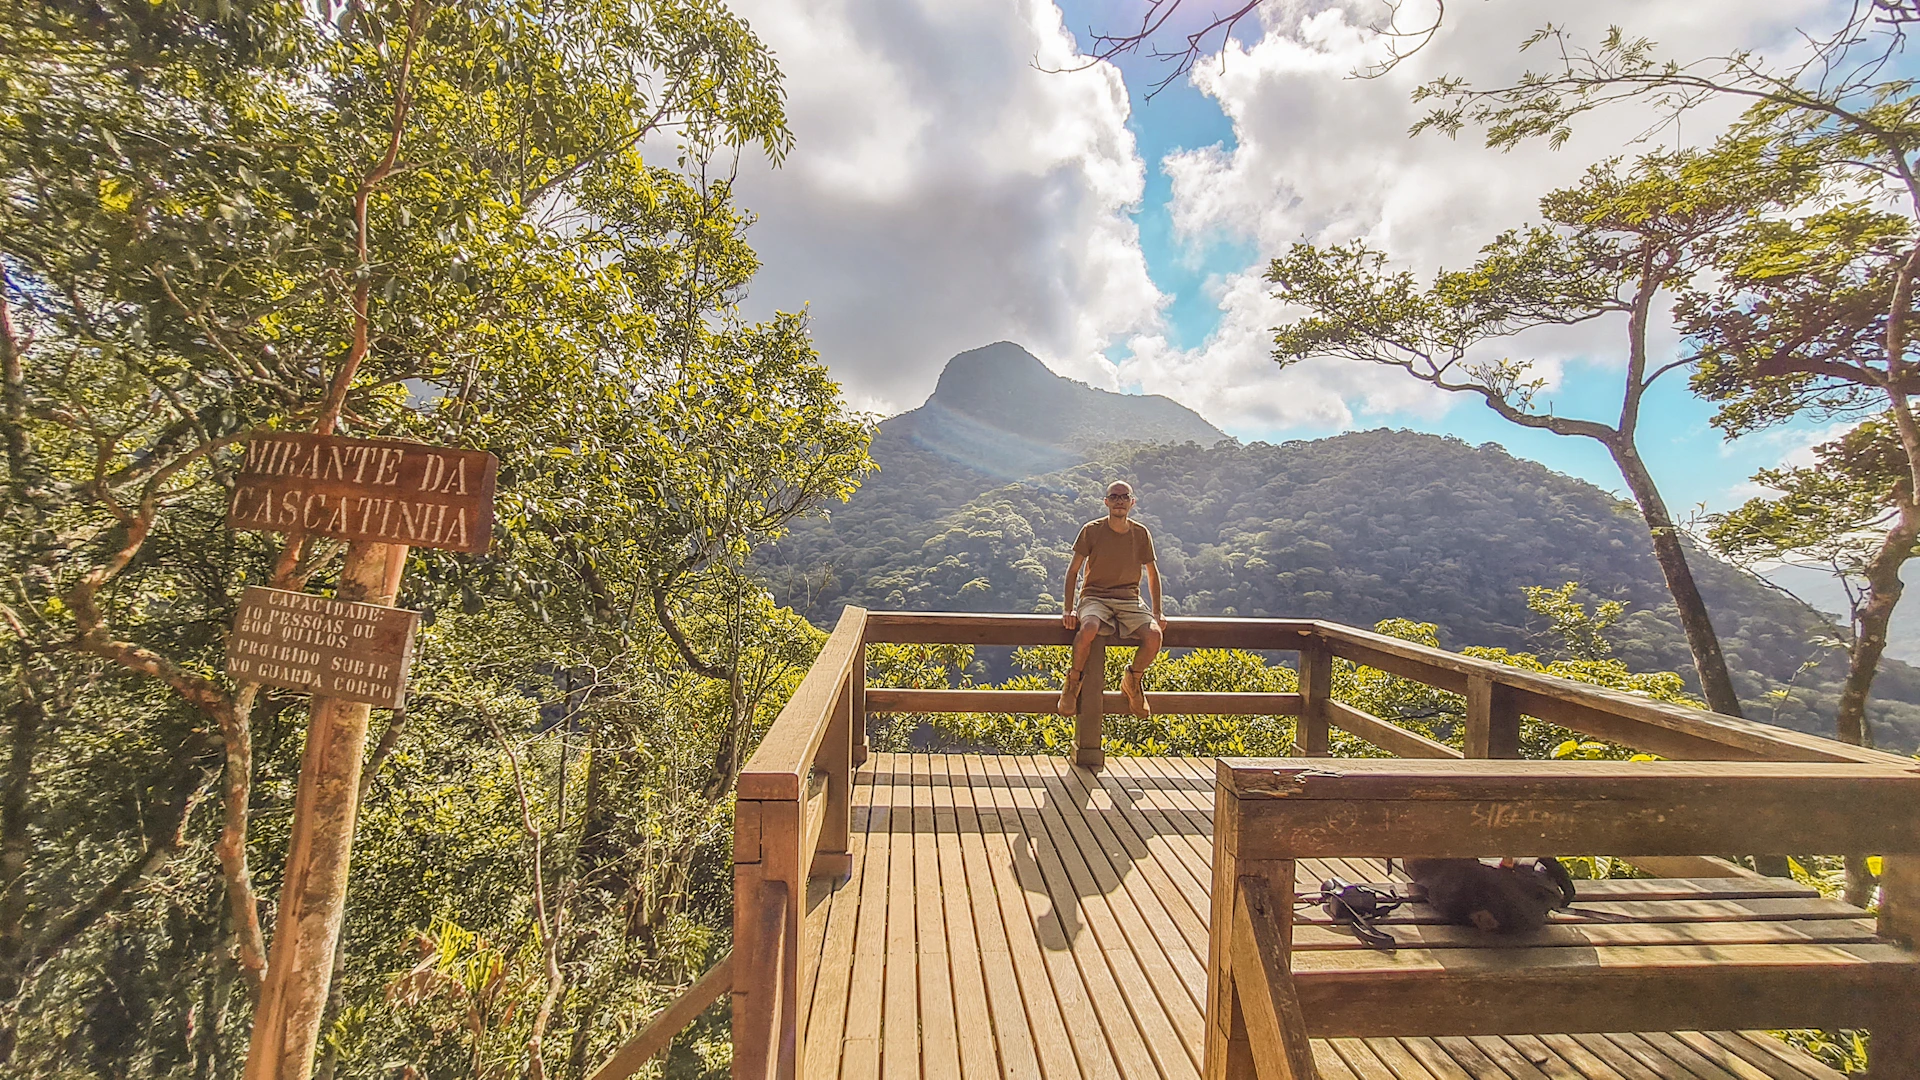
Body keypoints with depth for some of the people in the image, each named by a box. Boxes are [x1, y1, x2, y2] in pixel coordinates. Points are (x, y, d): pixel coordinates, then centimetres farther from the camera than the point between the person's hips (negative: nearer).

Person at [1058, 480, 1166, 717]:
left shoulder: (1141, 534, 4)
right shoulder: (1091, 530, -3)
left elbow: (1152, 574, 16)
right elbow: (1073, 571, 0)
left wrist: (1157, 612, 6)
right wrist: (1068, 610, -10)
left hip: (1129, 601, 3)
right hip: (1095, 597, -2)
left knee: (1154, 636, -27)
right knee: (1088, 630, -37)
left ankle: (1132, 680, 6)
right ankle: (1073, 680, -7)